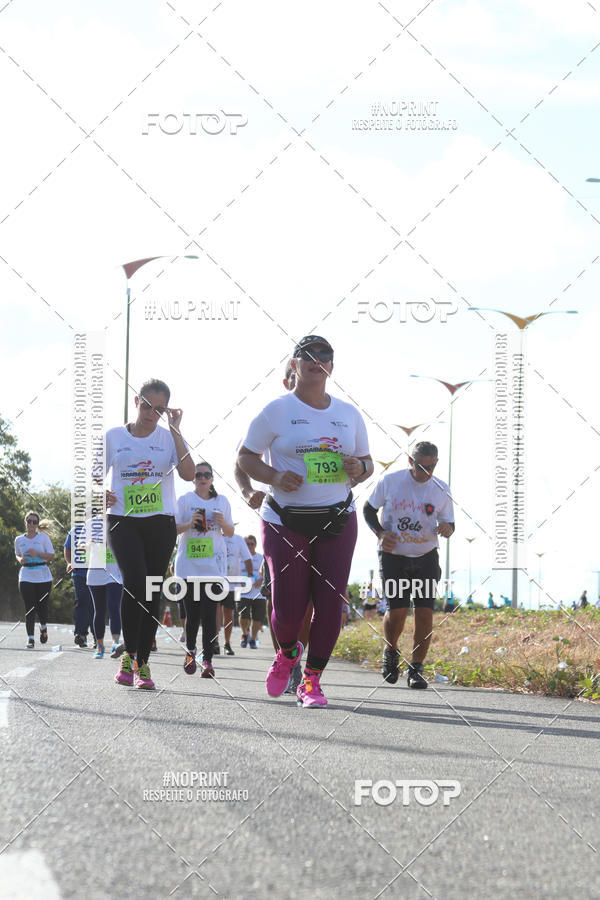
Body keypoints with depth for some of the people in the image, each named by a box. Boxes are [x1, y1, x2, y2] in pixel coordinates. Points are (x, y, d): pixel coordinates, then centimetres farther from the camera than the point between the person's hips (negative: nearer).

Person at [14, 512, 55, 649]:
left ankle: (43, 627, 32)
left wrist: (37, 554, -17)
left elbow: (51, 555, -1)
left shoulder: (43, 537, 1)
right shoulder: (19, 540, 8)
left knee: (42, 606, 0)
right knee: (29, 609, -8)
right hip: (26, 577, 1)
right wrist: (20, 560, -1)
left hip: (43, 577, -1)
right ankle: (30, 638, -5)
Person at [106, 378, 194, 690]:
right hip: (122, 521, -2)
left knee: (152, 593, 2)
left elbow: (189, 474, -11)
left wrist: (175, 430, -11)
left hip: (160, 523, 2)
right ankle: (128, 654, -12)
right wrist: (101, 494, -9)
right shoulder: (114, 437, 6)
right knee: (135, 580, -23)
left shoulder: (168, 438, 6)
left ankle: (142, 664, 10)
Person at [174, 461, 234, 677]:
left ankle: (207, 660, -12)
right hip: (188, 564, 0)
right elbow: (173, 529, 5)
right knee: (192, 614, 1)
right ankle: (190, 651, 25)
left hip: (213, 564, 0)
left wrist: (222, 523, -5)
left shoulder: (222, 501, 12)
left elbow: (230, 533, 17)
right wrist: (190, 524, -14)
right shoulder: (185, 500, 7)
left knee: (209, 613, -10)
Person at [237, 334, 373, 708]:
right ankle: (288, 652, 29)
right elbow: (245, 457, 2)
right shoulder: (277, 411, -1)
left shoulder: (349, 414, 10)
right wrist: (274, 477, -16)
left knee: (331, 604, -5)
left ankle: (312, 680, 10)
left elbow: (367, 462, 18)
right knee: (288, 609, -5)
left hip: (337, 521, 3)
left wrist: (359, 468, -7)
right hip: (286, 522, -3)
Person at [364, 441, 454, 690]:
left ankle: (416, 669, 5)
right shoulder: (389, 481, -6)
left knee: (425, 613, -9)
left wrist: (446, 528, -17)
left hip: (426, 558, 2)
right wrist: (380, 533, -10)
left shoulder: (441, 490, -1)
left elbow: (449, 523, 8)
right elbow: (369, 509, 7)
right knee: (396, 611, -11)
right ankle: (391, 651, 21)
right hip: (393, 557, -1)